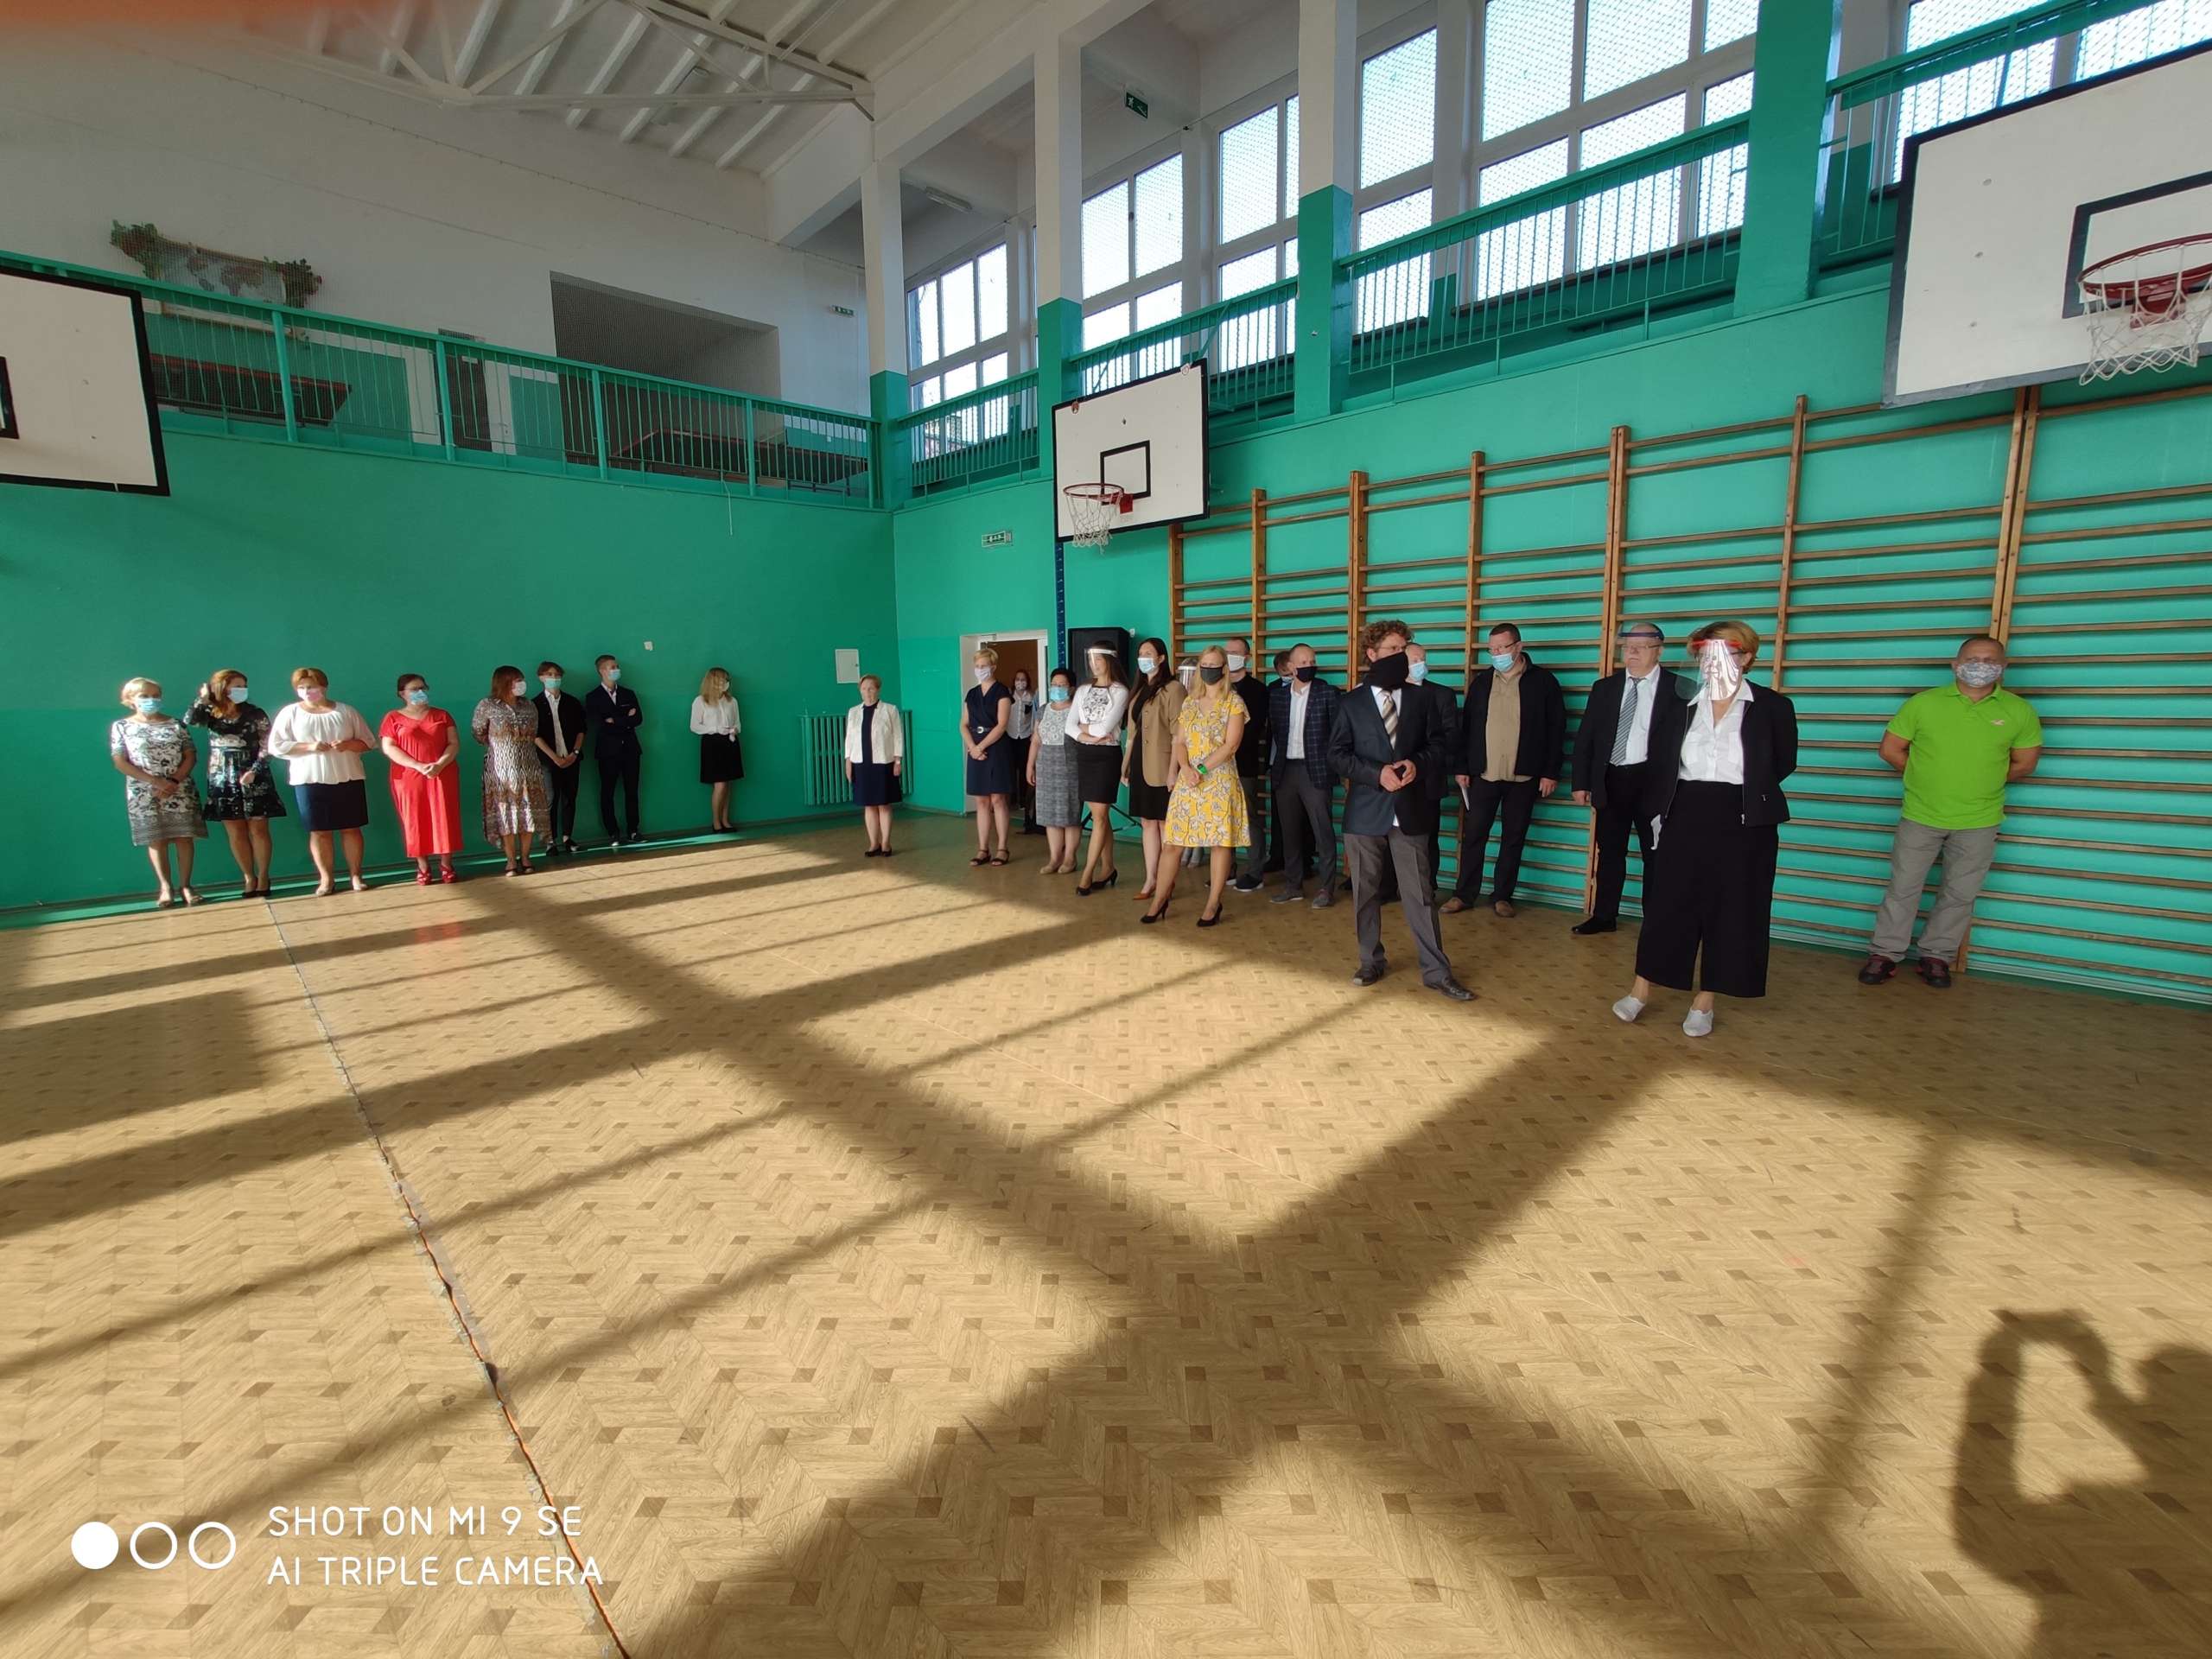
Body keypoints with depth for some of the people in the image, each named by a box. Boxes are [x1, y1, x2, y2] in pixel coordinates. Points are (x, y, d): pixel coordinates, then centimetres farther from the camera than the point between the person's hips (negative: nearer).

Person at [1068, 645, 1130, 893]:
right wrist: (1087, 737, -13)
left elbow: (1105, 727, -16)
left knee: (1099, 816, -5)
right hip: (1084, 755, 6)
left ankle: (1088, 873, -3)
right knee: (1100, 815, 9)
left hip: (1107, 756, -6)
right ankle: (1107, 869, 16)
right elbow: (1070, 726, 3)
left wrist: (1084, 726, 0)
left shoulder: (1120, 692, -5)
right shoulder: (1083, 691, 12)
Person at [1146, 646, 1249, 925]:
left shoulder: (1234, 702, -2)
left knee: (1220, 841, 0)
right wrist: (1186, 768, -9)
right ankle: (1161, 898, 14)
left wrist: (1201, 770, -14)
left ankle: (1213, 904, 10)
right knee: (1173, 838, 3)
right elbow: (1180, 742, 9)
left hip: (1219, 780, -4)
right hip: (1187, 780, 4)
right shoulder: (1190, 701, 13)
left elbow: (1230, 746, -11)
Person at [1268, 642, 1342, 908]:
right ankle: (1293, 885, 21)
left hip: (1316, 771, -4)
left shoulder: (1328, 693, -3)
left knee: (1323, 831, -1)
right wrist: (1271, 766, 9)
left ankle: (1327, 888, 7)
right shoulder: (1277, 695, 8)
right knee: (1290, 832, 10)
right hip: (1285, 771, 4)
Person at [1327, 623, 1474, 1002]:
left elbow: (1438, 745, 10)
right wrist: (1377, 773, -16)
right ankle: (1371, 962, 25)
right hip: (1365, 810, 0)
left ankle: (1437, 972, 10)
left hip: (1410, 810, 1)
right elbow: (1337, 756, -2)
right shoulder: (1352, 703, 2)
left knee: (1419, 894, 2)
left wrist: (1416, 764, -12)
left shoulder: (1421, 700, 8)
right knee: (1365, 892, 9)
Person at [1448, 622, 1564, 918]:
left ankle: (1502, 896, 17)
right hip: (1484, 774, 2)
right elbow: (1467, 727, 9)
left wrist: (1551, 772, -5)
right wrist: (1463, 768, 5)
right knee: (1473, 835, 3)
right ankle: (1465, 894, 12)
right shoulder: (1481, 681, 6)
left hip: (1524, 776, -2)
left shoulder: (1543, 680, -2)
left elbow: (1556, 730, -2)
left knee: (1513, 838, 7)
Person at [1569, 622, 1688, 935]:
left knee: (1655, 856, 7)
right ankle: (1603, 917, 20)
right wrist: (1580, 782, 2)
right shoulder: (1604, 687, 8)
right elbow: (1584, 737, 7)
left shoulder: (1678, 688, -2)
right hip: (1611, 780, 3)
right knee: (1609, 853, 11)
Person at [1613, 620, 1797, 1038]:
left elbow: (1784, 763, 9)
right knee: (1666, 905, 5)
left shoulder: (1772, 706, -1)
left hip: (1743, 824, -1)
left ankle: (1704, 1002, 17)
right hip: (1683, 819, 1)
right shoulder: (1677, 703, 5)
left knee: (1729, 913, 5)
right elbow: (1660, 763, 7)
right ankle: (1641, 989, 16)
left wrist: (1743, 788, 7)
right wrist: (1656, 811, 1)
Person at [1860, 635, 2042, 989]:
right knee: (1903, 887, 5)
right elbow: (1890, 749, -1)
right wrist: (1928, 776, 2)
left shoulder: (2019, 711, -2)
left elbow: (2024, 764, 8)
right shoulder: (1923, 703, -7)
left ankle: (1936, 956, 24)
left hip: (1978, 822, 2)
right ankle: (1885, 954, 14)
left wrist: (1980, 783, 8)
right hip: (1920, 816, -1)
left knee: (1960, 894, 10)